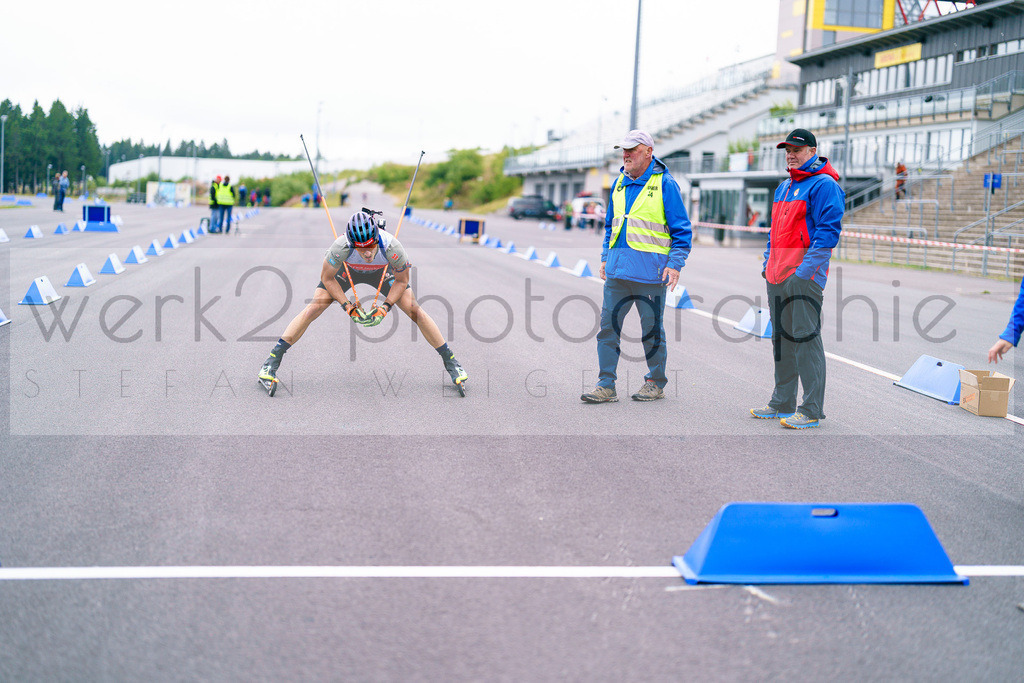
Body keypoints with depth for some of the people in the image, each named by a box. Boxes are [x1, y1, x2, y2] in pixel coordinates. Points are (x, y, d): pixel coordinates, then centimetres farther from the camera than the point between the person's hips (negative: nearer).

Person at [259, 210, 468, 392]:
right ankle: (273, 359, -3)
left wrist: (385, 307, -23)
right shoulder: (341, 246, -41)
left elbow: (402, 280, -18)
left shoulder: (392, 246, -40)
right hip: (346, 270, 0)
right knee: (313, 309, -14)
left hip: (382, 271, 1)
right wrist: (347, 307, -23)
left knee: (415, 311, -10)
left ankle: (450, 361, 4)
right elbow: (327, 278, -20)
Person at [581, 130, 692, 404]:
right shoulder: (619, 183, 13)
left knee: (652, 328, 4)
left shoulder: (665, 184, -5)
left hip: (650, 270, -6)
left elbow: (682, 229, -5)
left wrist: (675, 264, -12)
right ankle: (606, 385, 5)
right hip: (618, 268, 6)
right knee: (608, 324, 1)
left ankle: (656, 383, 18)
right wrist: (605, 257, 16)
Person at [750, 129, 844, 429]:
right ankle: (783, 402, 23)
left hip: (804, 276, -9)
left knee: (805, 338, -9)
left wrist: (805, 269, -20)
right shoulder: (783, 187, 20)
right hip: (777, 276, 9)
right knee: (781, 337, 13)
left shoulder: (823, 185, -8)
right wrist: (767, 263, 17)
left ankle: (812, 410, -5)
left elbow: (829, 230, -15)